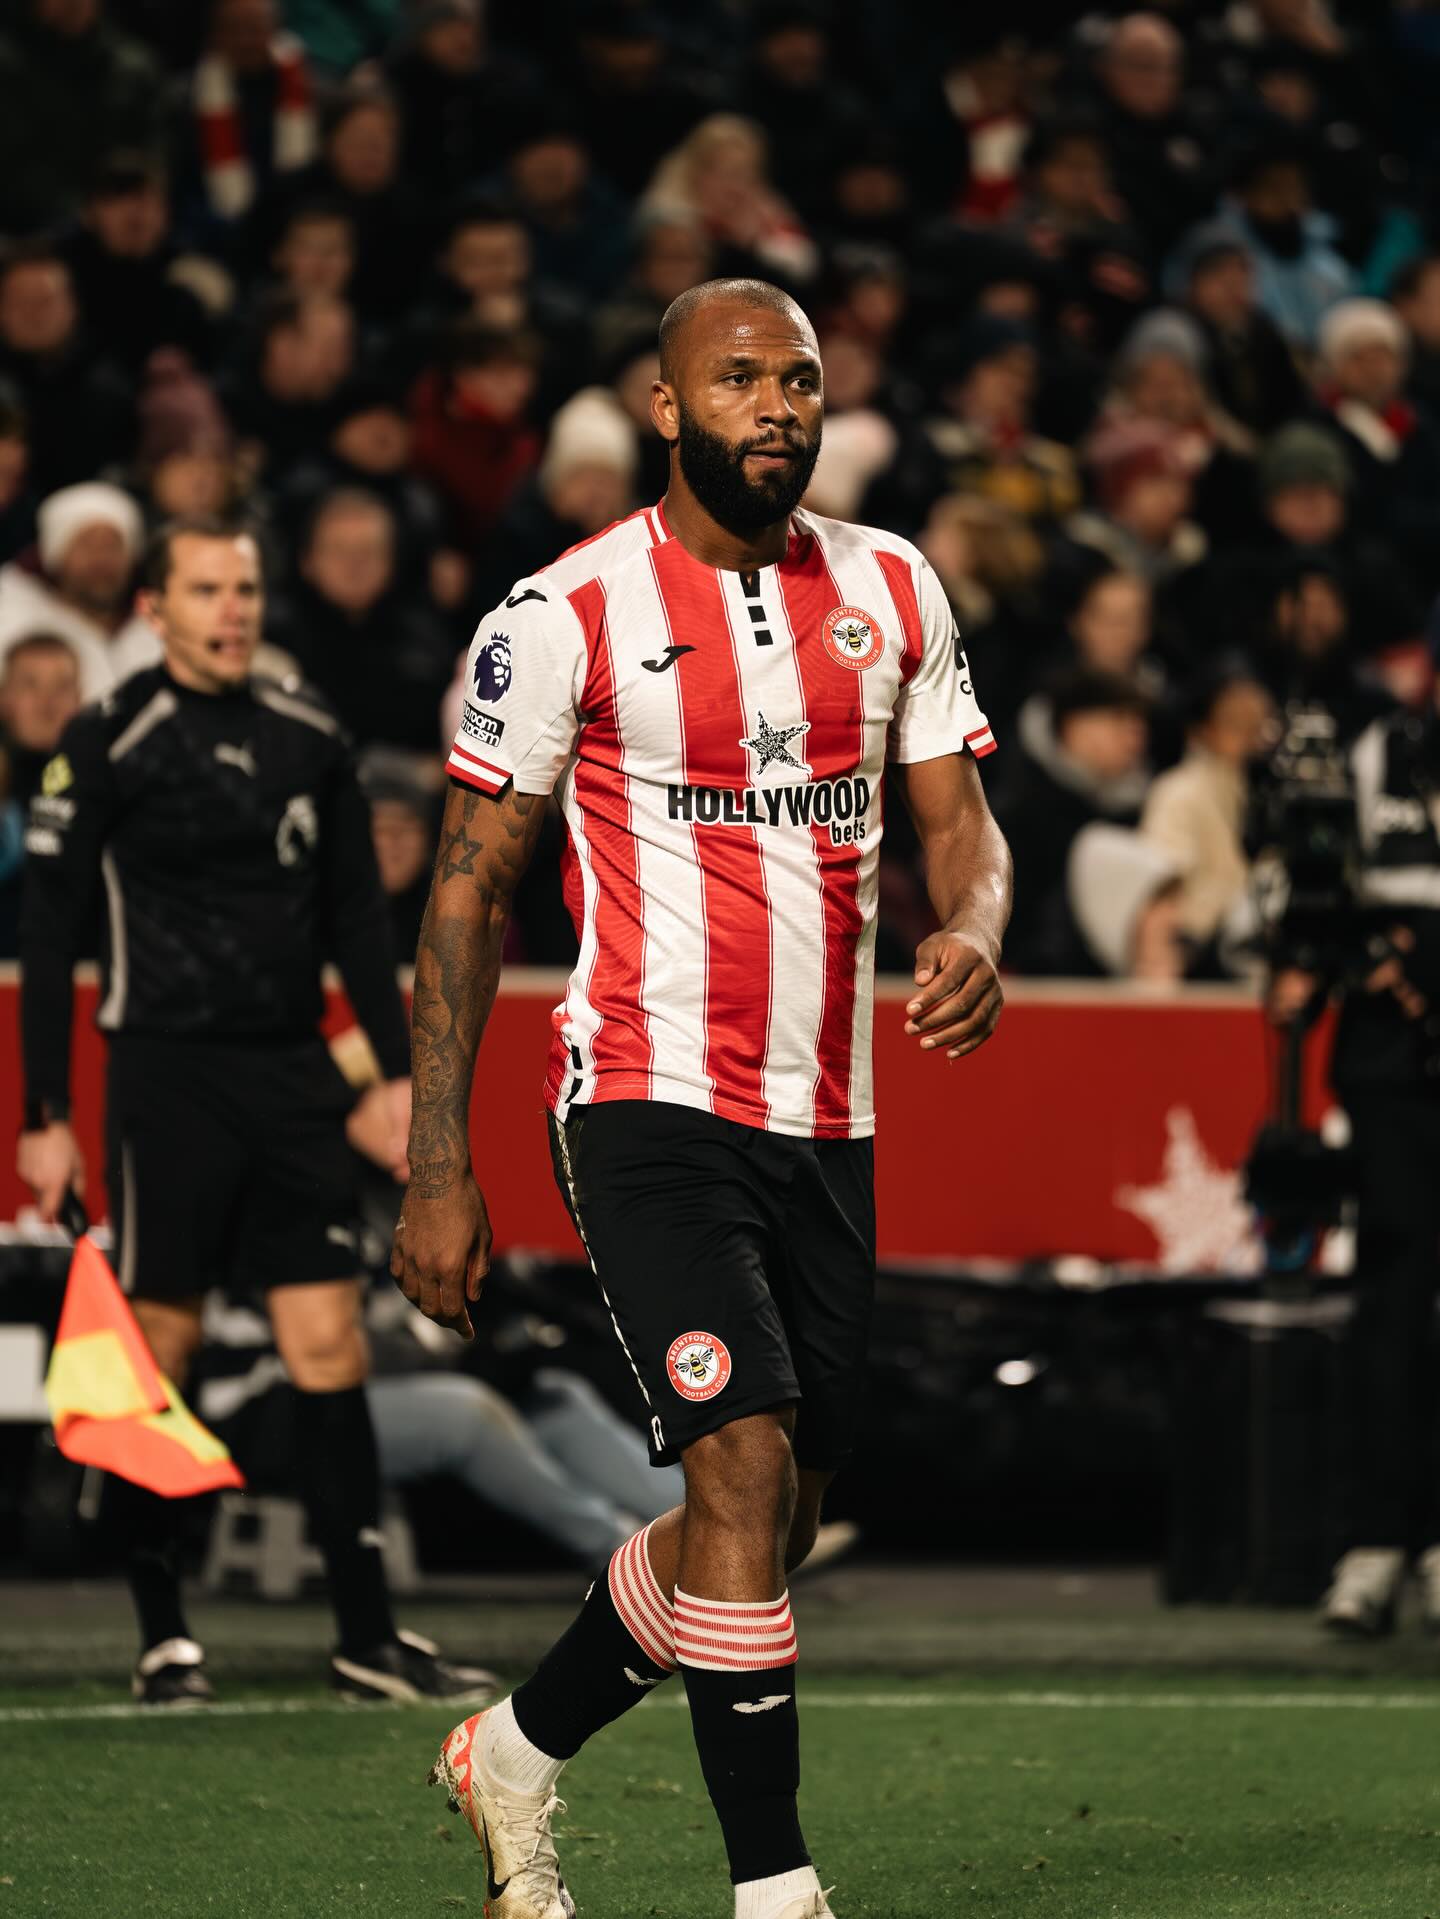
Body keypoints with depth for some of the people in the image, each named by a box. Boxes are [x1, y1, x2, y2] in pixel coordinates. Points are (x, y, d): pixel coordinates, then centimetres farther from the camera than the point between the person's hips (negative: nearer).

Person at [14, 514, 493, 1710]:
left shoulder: (308, 736, 9)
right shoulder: (109, 747, -4)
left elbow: (357, 913, 18)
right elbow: (48, 936, -3)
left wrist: (399, 1067, 13)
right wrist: (46, 1117, -6)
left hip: (292, 1075, 4)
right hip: (167, 1081, -4)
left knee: (330, 1345, 0)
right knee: (158, 1354, 0)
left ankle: (370, 1642, 2)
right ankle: (164, 1637, 10)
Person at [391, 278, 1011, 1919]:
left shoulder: (891, 592, 8)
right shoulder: (568, 615, -6)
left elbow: (957, 816, 12)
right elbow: (469, 888, -3)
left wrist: (974, 932, -14)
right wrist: (437, 1168, -7)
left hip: (827, 1124, 6)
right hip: (649, 1100, -6)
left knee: (779, 1519, 11)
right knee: (747, 1468, -18)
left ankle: (515, 1750, 34)